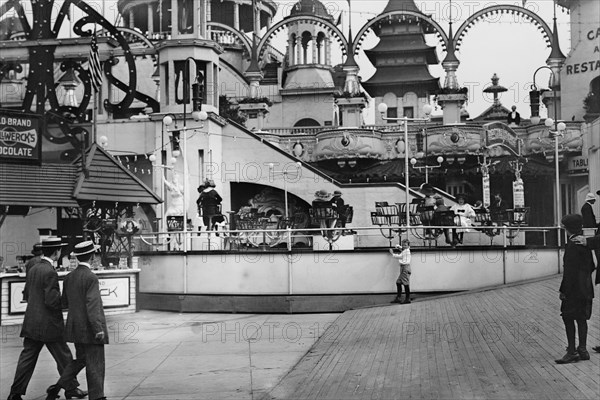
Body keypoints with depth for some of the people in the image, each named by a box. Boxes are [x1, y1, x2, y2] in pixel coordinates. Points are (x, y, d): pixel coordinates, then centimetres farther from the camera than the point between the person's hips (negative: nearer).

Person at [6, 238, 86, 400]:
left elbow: (27, 294, 15)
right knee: (64, 357, 7)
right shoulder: (50, 272, -19)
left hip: (31, 324, 8)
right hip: (49, 324, -8)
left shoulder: (32, 269, 8)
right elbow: (52, 301, -21)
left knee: (27, 357, 10)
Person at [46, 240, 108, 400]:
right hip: (89, 328, -8)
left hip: (75, 327, 8)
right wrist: (98, 329, -21)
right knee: (95, 365, -1)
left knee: (80, 360, 21)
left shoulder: (69, 277, 7)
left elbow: (65, 303, 14)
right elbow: (92, 306, -21)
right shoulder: (91, 278, -17)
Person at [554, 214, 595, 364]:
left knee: (568, 318, -3)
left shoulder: (572, 244, -18)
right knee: (581, 318, 14)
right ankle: (582, 350, 22)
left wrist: (564, 290, -16)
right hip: (586, 288, 9)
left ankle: (572, 352, -2)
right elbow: (591, 265, 16)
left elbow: (570, 270, -20)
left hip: (574, 288, -9)